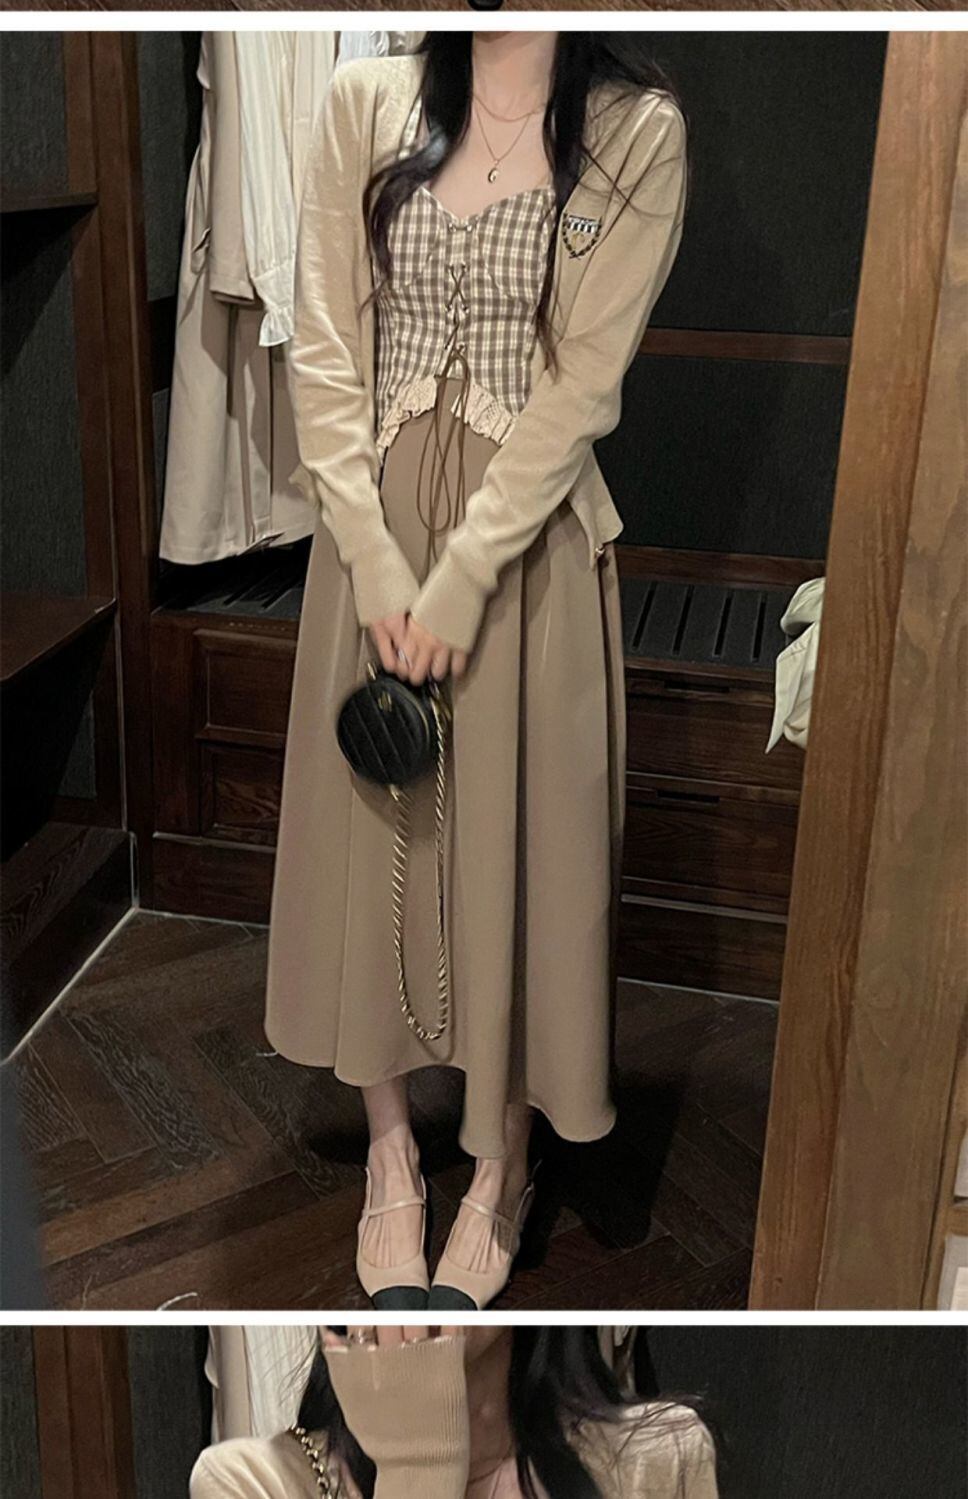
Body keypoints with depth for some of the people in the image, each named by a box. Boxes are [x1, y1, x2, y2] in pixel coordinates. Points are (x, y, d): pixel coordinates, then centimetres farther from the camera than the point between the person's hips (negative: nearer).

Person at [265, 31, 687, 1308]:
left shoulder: (638, 132, -4)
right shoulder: (367, 102, 3)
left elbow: (584, 383, -11)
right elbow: (324, 348, -2)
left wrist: (463, 575, -16)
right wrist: (373, 554, -11)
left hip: (529, 538, -2)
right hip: (376, 525, 3)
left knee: (515, 839, 5)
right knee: (372, 824, 9)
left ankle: (501, 1164, 26)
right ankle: (391, 1144, 29)